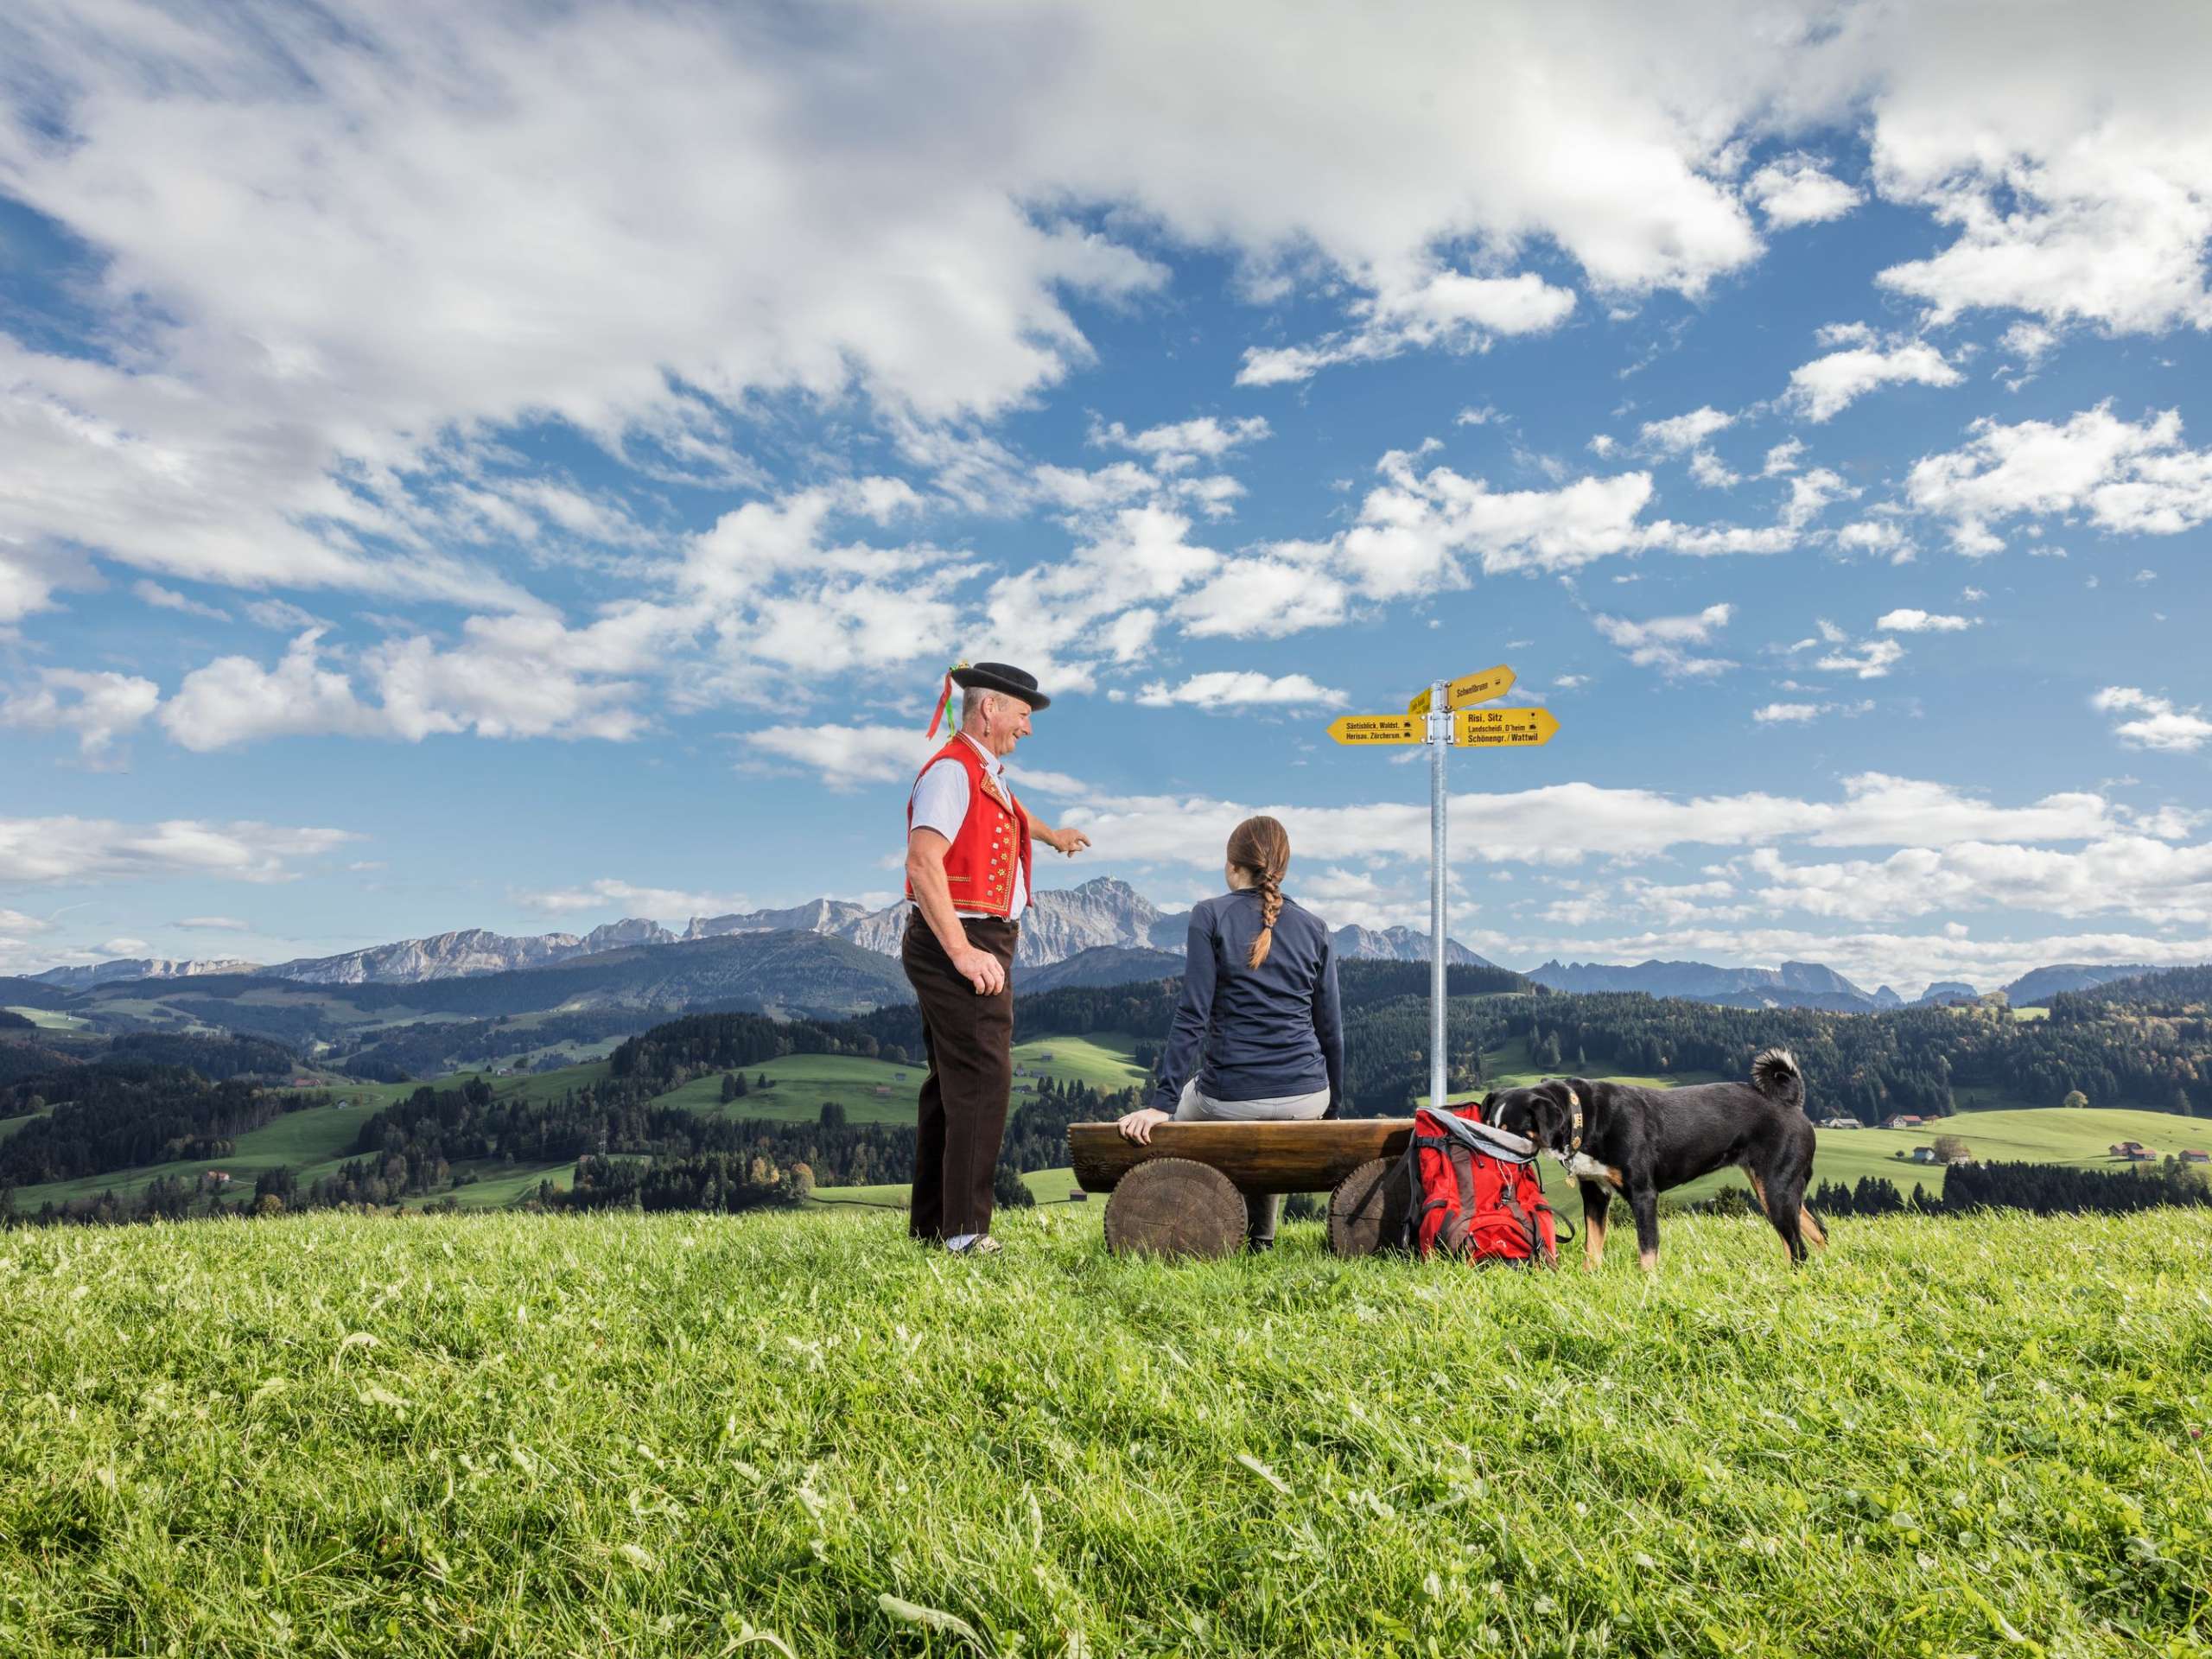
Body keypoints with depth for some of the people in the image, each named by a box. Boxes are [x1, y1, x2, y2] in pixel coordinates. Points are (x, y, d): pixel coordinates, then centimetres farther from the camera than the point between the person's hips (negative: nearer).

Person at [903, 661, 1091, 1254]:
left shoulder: (987, 775, 20)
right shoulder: (951, 770, -12)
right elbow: (923, 861, -24)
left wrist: (1050, 833, 65)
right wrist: (962, 951, -27)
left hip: (983, 944, 11)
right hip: (961, 943, -11)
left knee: (952, 1081, 12)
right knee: (981, 1078, -14)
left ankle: (929, 1222, 20)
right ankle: (965, 1229, -11)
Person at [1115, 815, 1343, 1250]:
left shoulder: (1210, 916, -3)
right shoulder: (1314, 928, 7)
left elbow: (1192, 1016, -10)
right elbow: (1330, 1027, 8)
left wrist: (1162, 1104, -9)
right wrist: (1333, 1108, 19)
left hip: (1229, 1097, -4)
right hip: (1305, 1097, 4)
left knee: (1184, 1111, 31)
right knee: (1270, 1131, 38)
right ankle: (1261, 1238, 32)